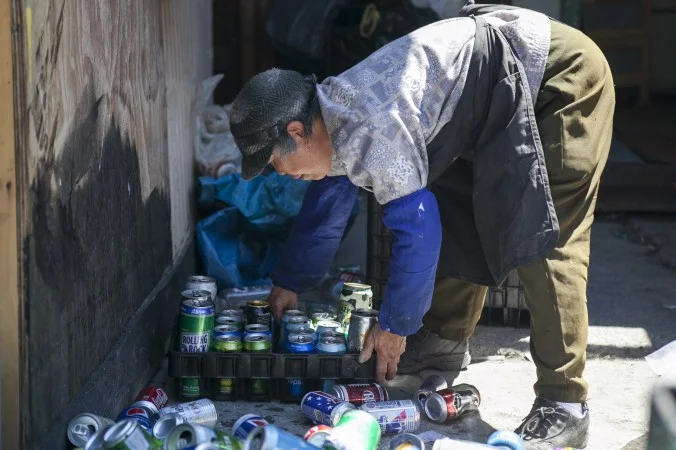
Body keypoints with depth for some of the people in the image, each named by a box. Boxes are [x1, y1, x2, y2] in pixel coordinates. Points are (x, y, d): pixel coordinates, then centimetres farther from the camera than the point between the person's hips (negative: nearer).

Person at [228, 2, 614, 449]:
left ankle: (564, 407, -14)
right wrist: (290, 284, 31)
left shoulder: (368, 133, -27)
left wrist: (394, 327, -9)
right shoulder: (332, 123, 4)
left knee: (543, 239, -15)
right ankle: (446, 341, 28)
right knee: (457, 215, 13)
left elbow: (418, 231, -22)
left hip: (560, 75, -10)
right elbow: (324, 207, 21)